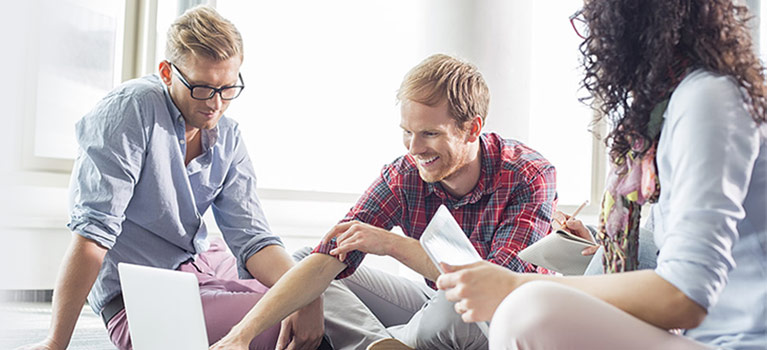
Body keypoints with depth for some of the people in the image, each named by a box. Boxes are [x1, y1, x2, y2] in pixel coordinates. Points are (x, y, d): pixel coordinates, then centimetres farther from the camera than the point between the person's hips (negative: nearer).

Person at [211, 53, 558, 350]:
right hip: (437, 306, 4)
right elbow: (326, 261, -18)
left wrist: (393, 244, -31)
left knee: (457, 306, -38)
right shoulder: (404, 175, -11)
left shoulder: (529, 176, -22)